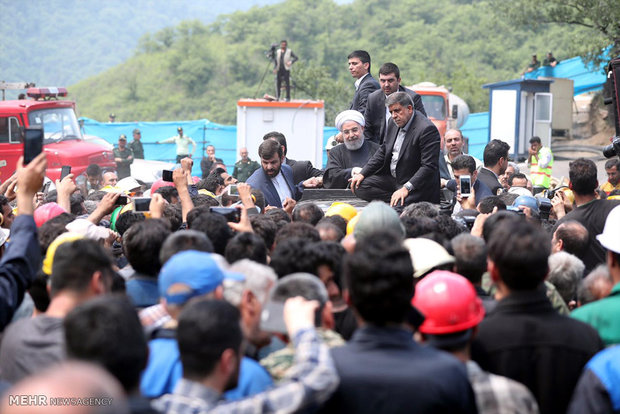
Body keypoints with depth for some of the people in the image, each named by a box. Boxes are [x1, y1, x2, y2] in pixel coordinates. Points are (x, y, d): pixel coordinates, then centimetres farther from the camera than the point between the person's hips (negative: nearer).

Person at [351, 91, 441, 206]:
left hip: (416, 185, -9)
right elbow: (383, 152, 18)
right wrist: (362, 173, 7)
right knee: (359, 186, -4)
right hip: (391, 179, 9)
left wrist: (406, 188, -32)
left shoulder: (427, 129, -21)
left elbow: (429, 167, -25)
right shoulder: (394, 124, 7)